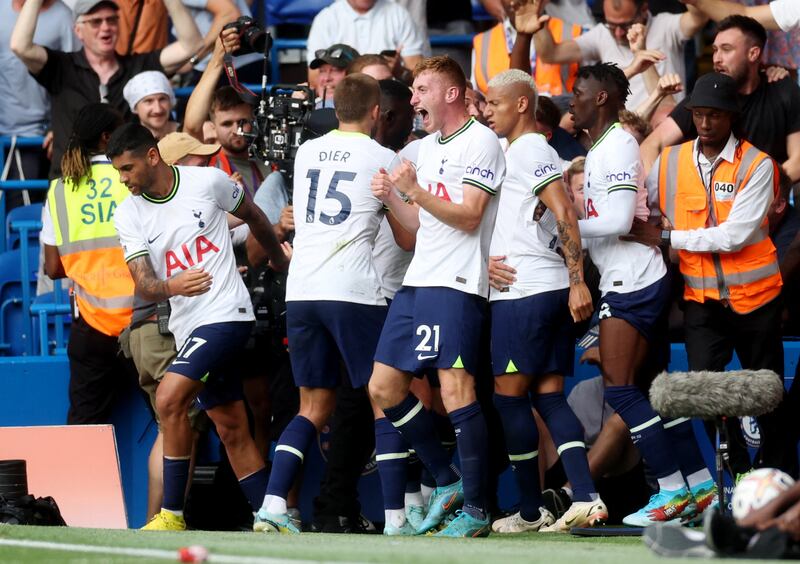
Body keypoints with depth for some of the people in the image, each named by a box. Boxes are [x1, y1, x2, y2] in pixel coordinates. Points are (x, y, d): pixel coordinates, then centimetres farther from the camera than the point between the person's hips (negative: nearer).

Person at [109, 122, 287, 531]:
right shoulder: (128, 215, 3)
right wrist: (171, 287, -29)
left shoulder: (208, 182, -6)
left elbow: (253, 217, 14)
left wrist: (280, 260, 28)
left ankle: (172, 514, -16)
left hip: (226, 312, -6)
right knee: (232, 431, 8)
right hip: (186, 325, 6)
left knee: (169, 398, -21)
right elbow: (143, 285, -6)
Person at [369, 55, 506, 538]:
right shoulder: (426, 148, 20)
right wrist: (391, 199, 5)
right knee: (384, 388, 6)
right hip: (417, 281, 9)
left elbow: (468, 216, -14)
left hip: (457, 283, -9)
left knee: (456, 389, -13)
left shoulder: (480, 142, -6)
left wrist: (415, 190, -19)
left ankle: (476, 510, -8)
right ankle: (447, 481, 17)